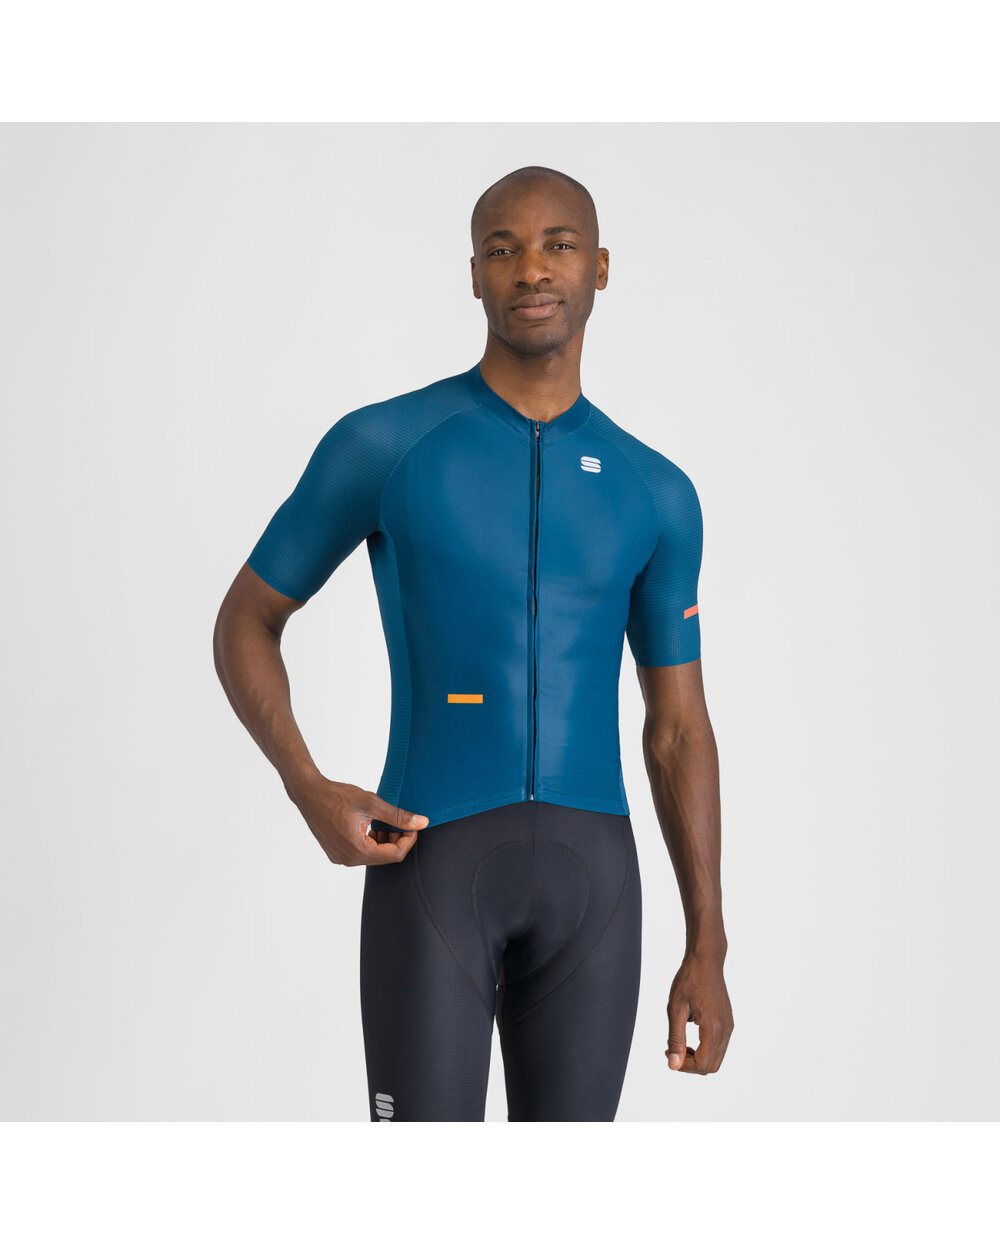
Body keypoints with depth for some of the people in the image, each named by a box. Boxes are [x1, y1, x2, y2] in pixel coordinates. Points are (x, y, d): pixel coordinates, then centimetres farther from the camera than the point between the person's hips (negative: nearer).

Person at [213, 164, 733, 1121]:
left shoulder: (656, 495, 10)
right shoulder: (380, 442, 0)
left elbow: (679, 731, 13)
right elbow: (244, 622, 9)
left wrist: (707, 949, 8)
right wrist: (310, 791, -9)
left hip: (587, 871, 3)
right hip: (430, 860, -3)